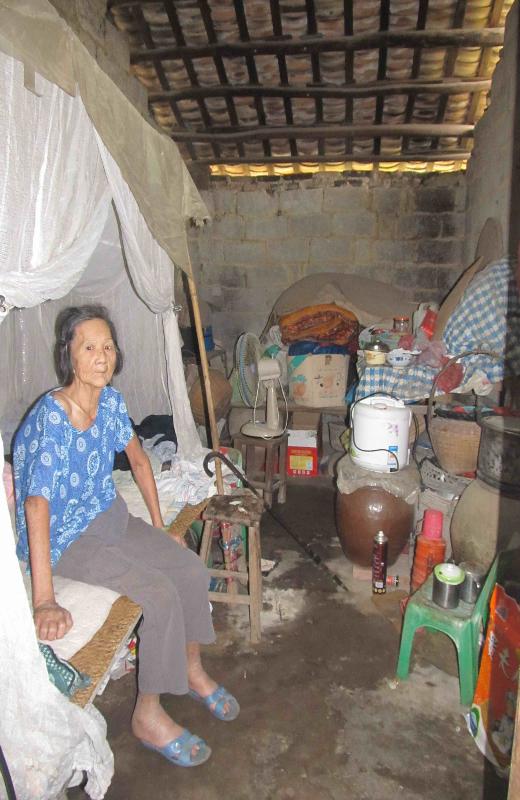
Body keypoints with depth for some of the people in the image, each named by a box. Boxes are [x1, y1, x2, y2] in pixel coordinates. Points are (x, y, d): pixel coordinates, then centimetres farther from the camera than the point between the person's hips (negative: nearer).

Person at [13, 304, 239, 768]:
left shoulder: (111, 401, -5)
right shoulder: (51, 420, -28)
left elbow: (138, 459, 7)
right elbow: (37, 504, -32)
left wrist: (158, 525, 8)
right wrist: (44, 600, -33)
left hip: (110, 516, 7)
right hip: (65, 538, -7)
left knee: (192, 569, -4)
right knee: (160, 594, -19)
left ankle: (192, 670, 20)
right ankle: (148, 717, 3)